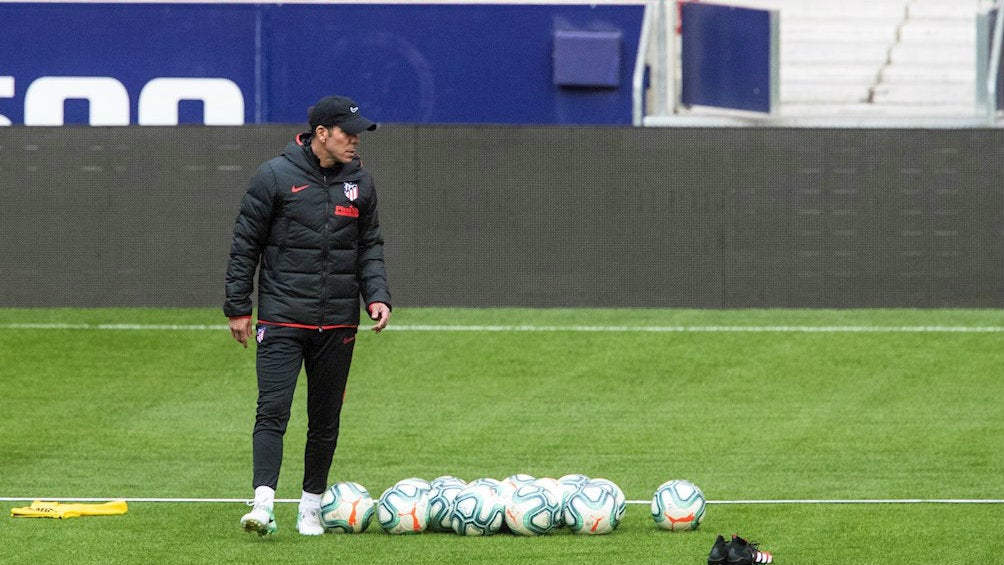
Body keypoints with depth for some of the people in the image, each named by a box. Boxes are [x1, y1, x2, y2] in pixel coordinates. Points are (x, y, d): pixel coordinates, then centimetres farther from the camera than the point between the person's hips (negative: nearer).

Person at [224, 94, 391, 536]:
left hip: (338, 324, 4)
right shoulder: (275, 177, -5)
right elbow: (245, 245, -1)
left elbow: (370, 247, 15)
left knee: (325, 421, 9)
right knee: (273, 410, -15)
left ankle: (311, 507, 19)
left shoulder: (359, 183, 8)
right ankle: (263, 503, -23)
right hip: (281, 318, -4)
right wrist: (238, 308, -2)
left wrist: (377, 296, -1)